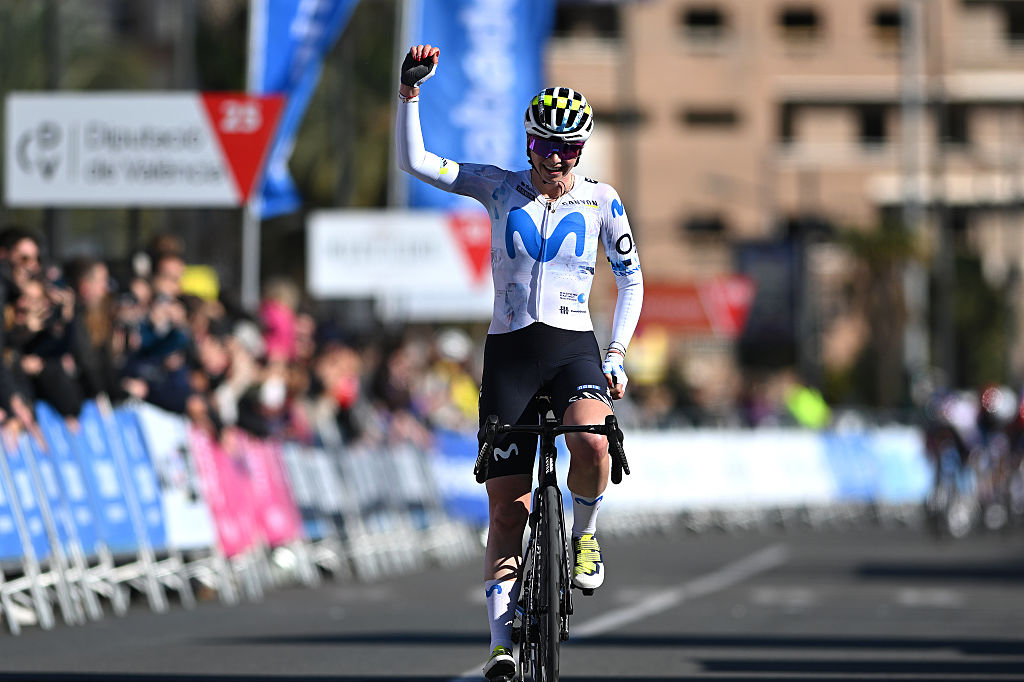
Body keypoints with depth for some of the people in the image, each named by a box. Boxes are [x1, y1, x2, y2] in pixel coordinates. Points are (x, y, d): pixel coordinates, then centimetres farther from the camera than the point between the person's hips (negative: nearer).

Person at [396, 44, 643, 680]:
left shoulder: (600, 199, 3)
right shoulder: (500, 188, 3)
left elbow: (631, 277, 11)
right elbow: (414, 160, -4)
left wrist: (617, 354, 2)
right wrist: (411, 89, -16)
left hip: (574, 347, -1)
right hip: (510, 352, 1)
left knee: (591, 439, -34)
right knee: (507, 505, -4)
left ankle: (585, 533, -5)